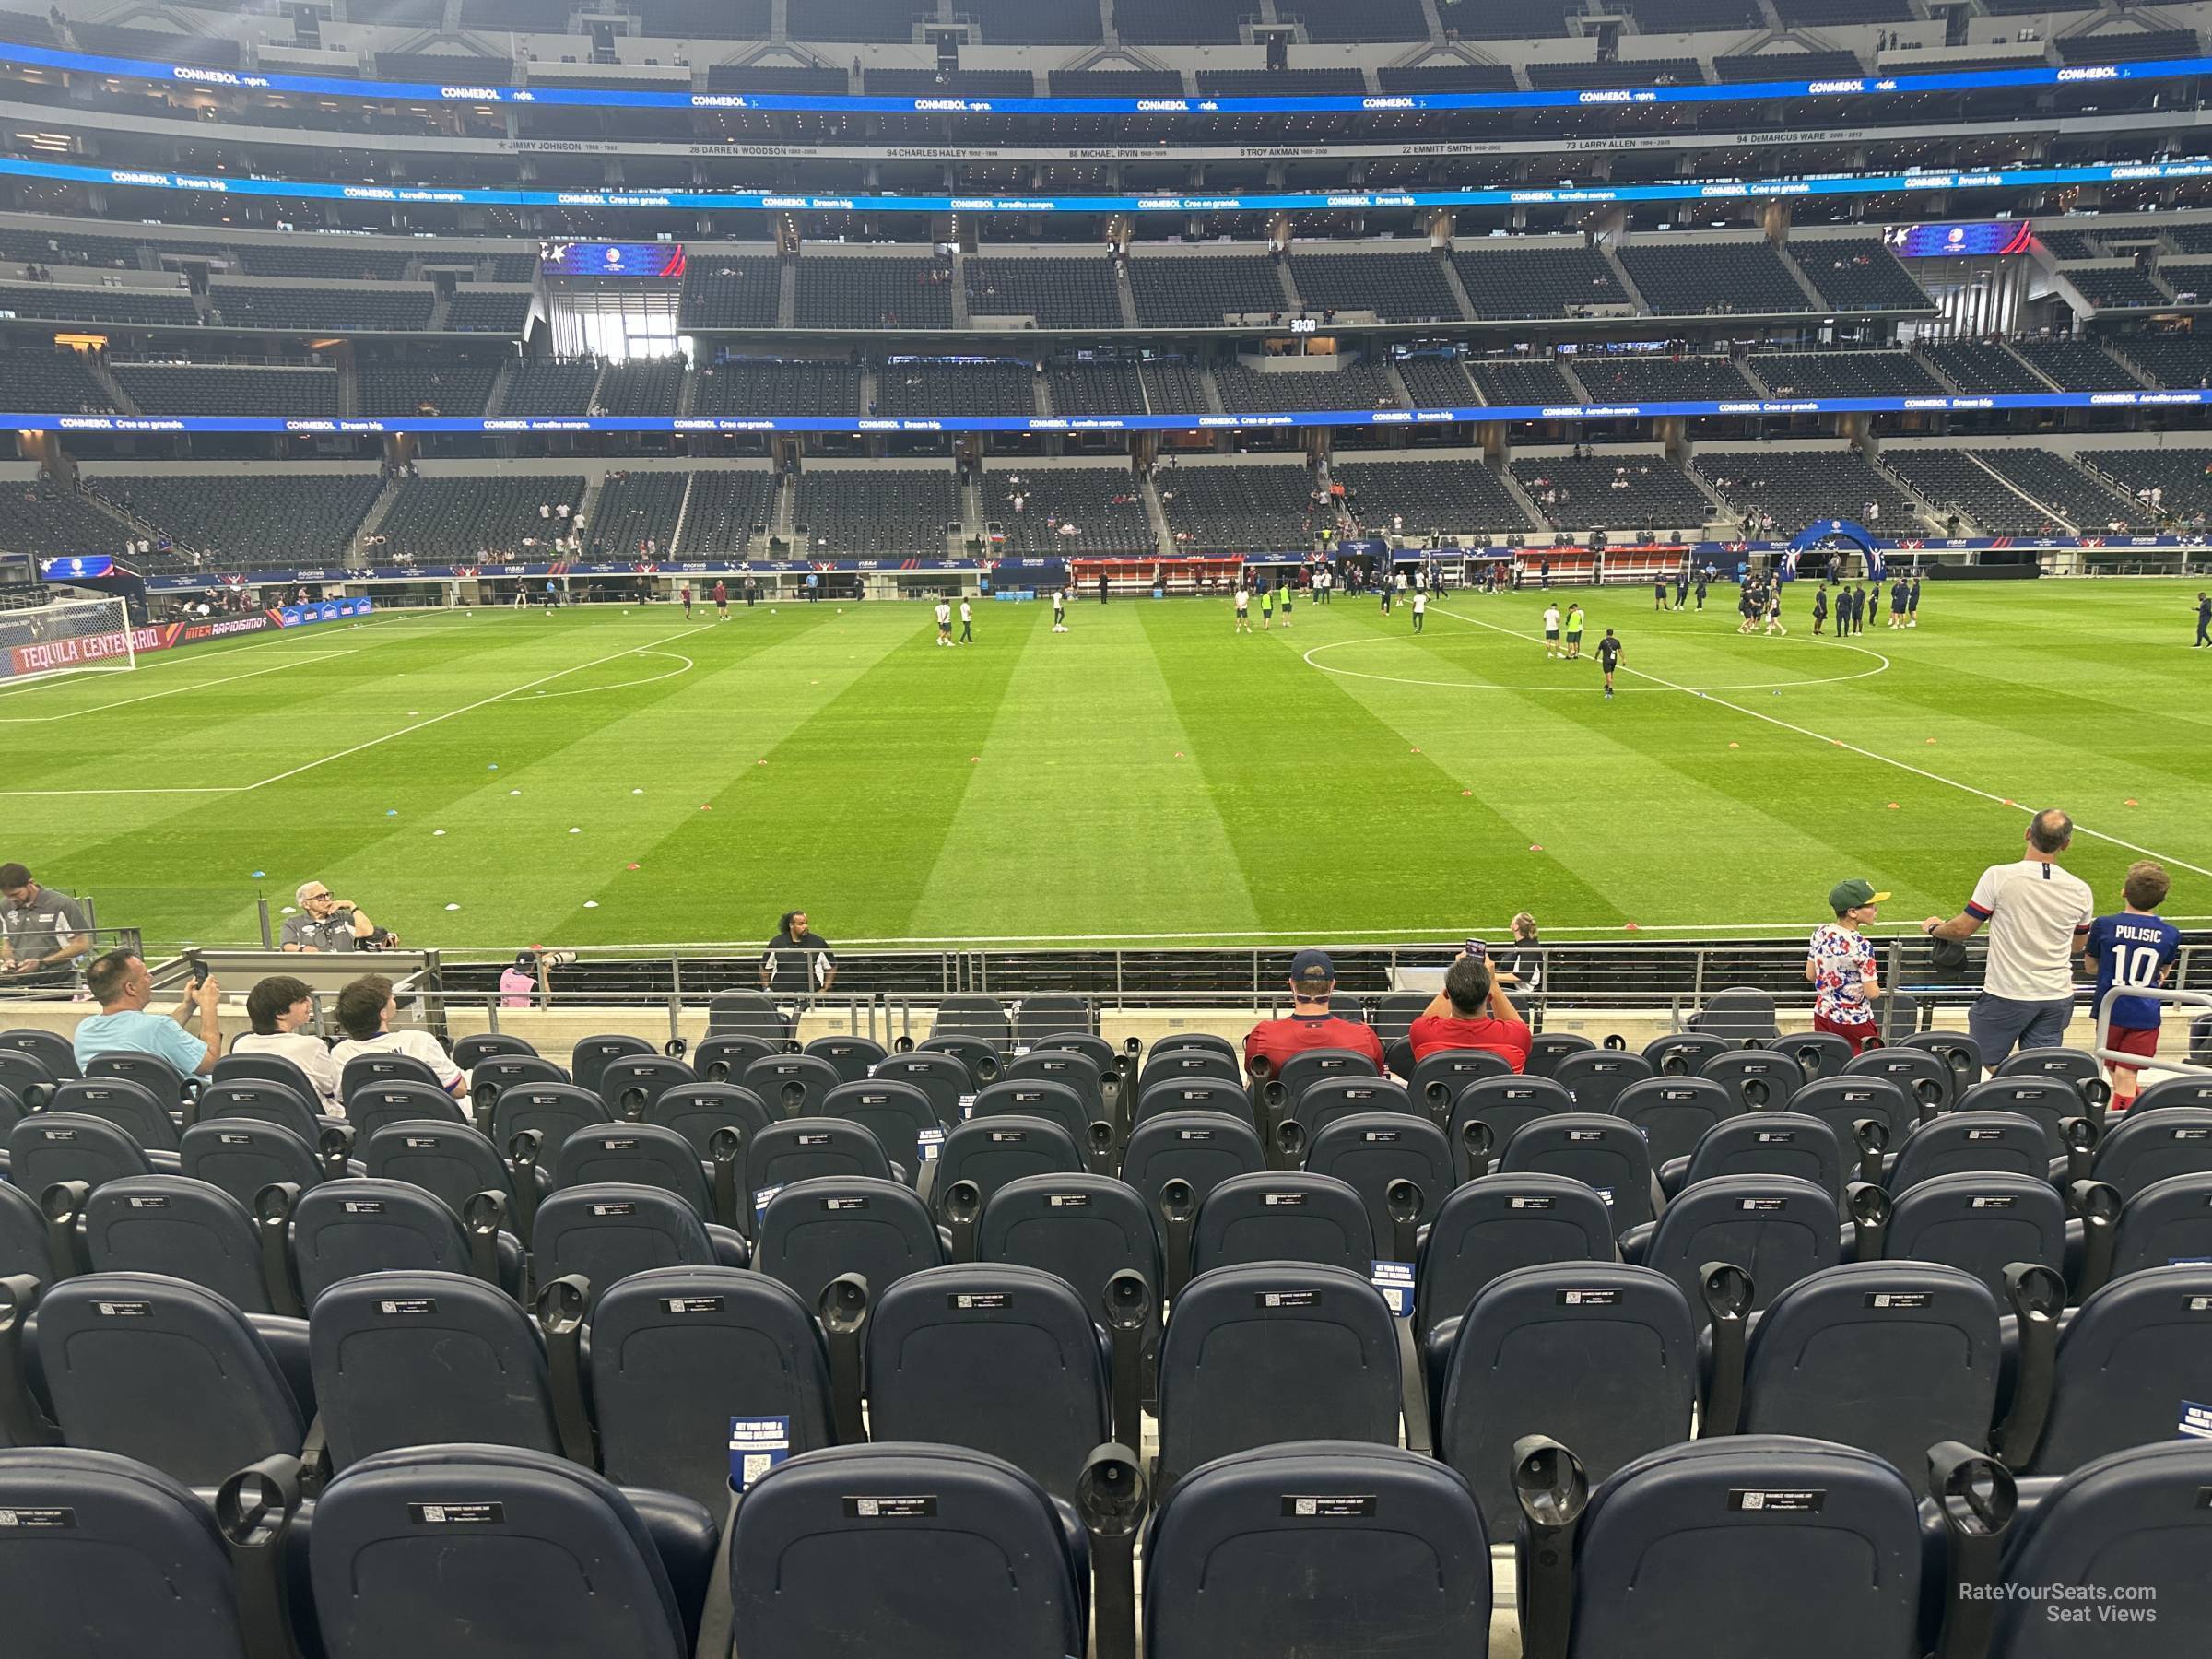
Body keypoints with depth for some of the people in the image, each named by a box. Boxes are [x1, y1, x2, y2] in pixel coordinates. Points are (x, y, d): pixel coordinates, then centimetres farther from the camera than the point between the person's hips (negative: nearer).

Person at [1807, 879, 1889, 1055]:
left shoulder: (1820, 932, -4)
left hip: (1823, 1015, 6)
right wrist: (1878, 989, 2)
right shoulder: (1861, 946, -21)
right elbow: (1871, 993, -18)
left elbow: (1810, 975, 4)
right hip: (1855, 1022, -6)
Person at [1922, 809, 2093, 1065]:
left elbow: (1963, 929, -7)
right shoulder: (2080, 890, 0)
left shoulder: (1998, 876, -15)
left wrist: (1934, 929, 14)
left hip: (2007, 995, -4)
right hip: (2057, 997, 5)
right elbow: (2077, 946, 16)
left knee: (1979, 1065, 9)